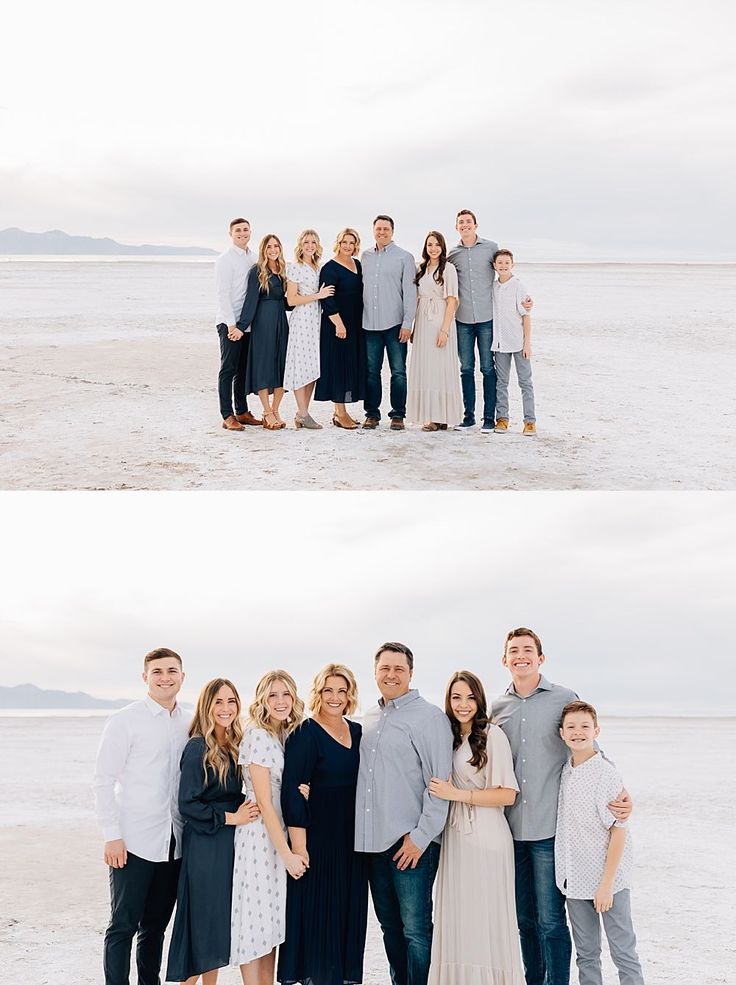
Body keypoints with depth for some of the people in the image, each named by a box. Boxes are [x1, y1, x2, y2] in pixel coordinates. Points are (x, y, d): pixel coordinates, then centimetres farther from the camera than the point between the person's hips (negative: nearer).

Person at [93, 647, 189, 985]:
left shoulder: (187, 725, 9)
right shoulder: (125, 721, -6)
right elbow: (103, 780, -8)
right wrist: (112, 835, -13)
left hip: (173, 843, 5)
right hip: (134, 842, -5)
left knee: (156, 926, 13)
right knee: (123, 926, -1)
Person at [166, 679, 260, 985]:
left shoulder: (235, 747, 9)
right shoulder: (197, 748, -13)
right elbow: (187, 805, -16)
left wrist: (246, 811, 1)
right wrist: (230, 818, -14)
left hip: (230, 845, 7)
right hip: (204, 847, -7)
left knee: (220, 923, 13)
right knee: (202, 922, -2)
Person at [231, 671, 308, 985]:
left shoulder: (289, 735, 8)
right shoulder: (257, 736, -15)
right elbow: (264, 802, -17)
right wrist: (286, 853, -16)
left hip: (281, 835, 8)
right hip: (258, 837, -8)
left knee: (272, 920, 12)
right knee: (255, 919, -1)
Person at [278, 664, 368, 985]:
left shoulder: (357, 732, 9)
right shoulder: (305, 734, -10)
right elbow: (291, 790, -15)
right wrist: (298, 845, -19)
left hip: (352, 838, 6)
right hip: (316, 835, -6)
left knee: (348, 912, 11)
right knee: (316, 912, 0)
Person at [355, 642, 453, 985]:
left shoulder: (428, 716, -6)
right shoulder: (369, 720, 14)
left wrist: (421, 837, -15)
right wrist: (363, 833, 13)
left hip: (412, 842, -7)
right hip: (374, 841, 7)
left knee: (415, 929, -4)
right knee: (389, 926, 14)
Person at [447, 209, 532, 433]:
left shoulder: (491, 247, 3)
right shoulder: (452, 255, 9)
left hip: (487, 318, -2)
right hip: (463, 320, 2)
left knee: (488, 368, -1)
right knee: (466, 368, 5)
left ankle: (489, 417, 4)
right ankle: (468, 416, 13)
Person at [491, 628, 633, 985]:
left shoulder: (564, 699, -1)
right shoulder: (498, 708, 9)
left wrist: (620, 792, -10)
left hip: (549, 829, -4)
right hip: (511, 830, 4)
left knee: (550, 920, -3)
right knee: (525, 918, 12)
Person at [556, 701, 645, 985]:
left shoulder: (606, 774, -14)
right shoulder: (564, 772, 5)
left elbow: (619, 830, -14)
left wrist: (607, 884, -16)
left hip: (607, 880, -6)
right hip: (575, 881, 6)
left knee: (623, 952, 3)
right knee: (585, 954, 14)